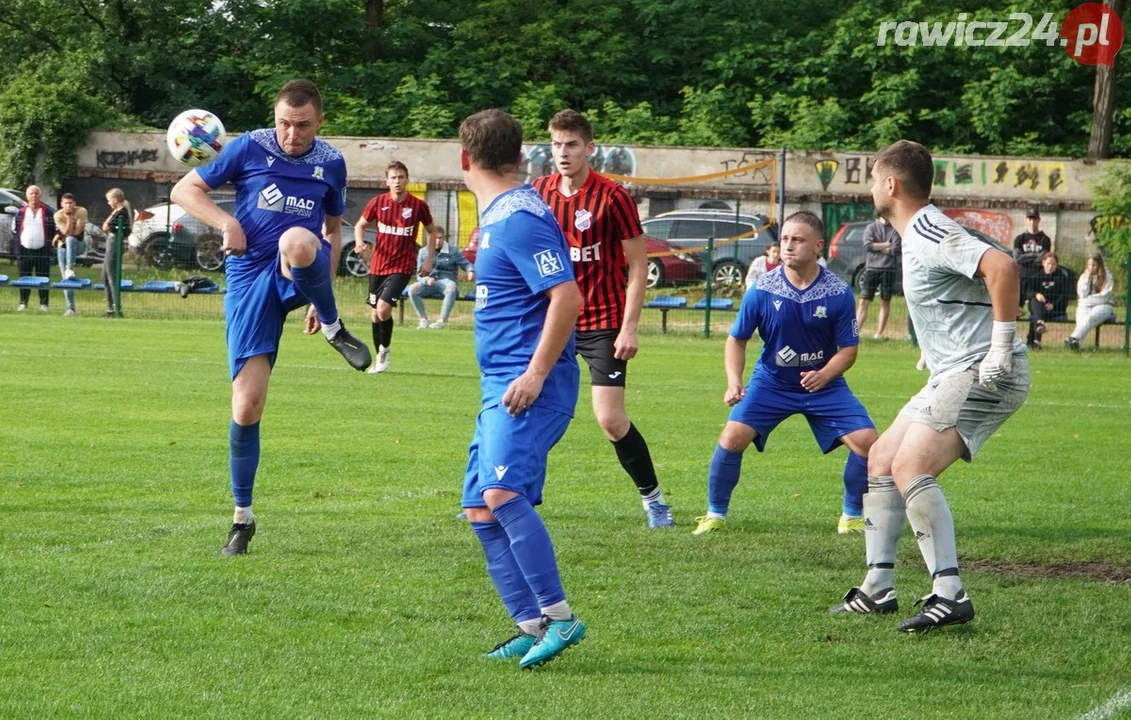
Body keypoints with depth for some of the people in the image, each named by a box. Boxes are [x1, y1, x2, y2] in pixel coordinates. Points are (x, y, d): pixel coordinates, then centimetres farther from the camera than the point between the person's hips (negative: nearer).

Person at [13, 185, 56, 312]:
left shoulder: (47, 212, 5)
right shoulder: (21, 213, 8)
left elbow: (54, 232, 7)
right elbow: (15, 231, 10)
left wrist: (50, 245, -2)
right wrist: (17, 248, 2)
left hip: (42, 251, -1)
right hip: (25, 251, 2)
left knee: (43, 278, 0)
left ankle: (44, 304, 4)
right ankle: (23, 303, 11)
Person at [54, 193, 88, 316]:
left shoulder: (81, 212, -13)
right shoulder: (58, 215, -11)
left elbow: (77, 232, -18)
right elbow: (66, 232, -20)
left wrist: (61, 235, -15)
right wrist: (69, 218, -25)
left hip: (78, 245, -2)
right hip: (63, 247, 2)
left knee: (70, 240, -39)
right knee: (66, 279, -4)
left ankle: (70, 269, -46)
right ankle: (70, 308, 1)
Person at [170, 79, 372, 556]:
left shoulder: (331, 164, 6)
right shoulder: (249, 148, -1)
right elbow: (184, 190, 1)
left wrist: (323, 294, 18)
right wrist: (226, 223, -16)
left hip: (300, 274, 0)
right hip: (250, 279, 0)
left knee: (297, 241, -40)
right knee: (246, 404, -7)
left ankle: (334, 329, -14)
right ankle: (242, 517, 10)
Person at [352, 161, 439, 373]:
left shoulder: (418, 205, -5)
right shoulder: (378, 202, -1)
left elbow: (432, 231, 10)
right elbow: (360, 225, 12)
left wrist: (429, 261, 3)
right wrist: (359, 242, -9)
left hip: (402, 266, -3)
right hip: (378, 265, 3)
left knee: (383, 308, -20)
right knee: (374, 314, 9)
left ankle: (385, 349, 4)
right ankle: (380, 358, 26)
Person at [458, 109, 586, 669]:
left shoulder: (519, 219, -14)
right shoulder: (499, 216, 16)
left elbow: (567, 297, -22)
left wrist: (536, 374, -24)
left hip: (528, 387, -11)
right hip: (501, 386, 11)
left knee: (502, 492, -25)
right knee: (480, 509, 8)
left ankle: (560, 617, -23)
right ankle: (532, 626, 10)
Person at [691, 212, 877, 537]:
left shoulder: (839, 293, -14)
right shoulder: (762, 290, -13)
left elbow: (848, 349, -7)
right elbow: (737, 340, 0)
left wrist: (823, 376, -27)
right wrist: (734, 382, -16)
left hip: (824, 384, 0)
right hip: (771, 382, 0)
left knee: (866, 441, -14)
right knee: (733, 435, -20)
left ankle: (852, 517, 9)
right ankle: (715, 515, -1)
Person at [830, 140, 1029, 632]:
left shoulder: (930, 232, -16)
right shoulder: (917, 234, 17)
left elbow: (1002, 267, -30)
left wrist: (1001, 347, -27)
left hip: (979, 375, -11)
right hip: (952, 375, 11)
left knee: (911, 468, -22)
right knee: (881, 460, 13)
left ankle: (950, 595, -24)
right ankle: (878, 588, 17)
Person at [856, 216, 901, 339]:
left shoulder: (896, 230, 4)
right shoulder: (871, 228, 8)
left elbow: (895, 250, -7)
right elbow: (868, 245, -8)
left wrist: (877, 247, -4)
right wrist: (886, 244, -7)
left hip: (889, 269, 0)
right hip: (872, 268, 0)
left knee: (885, 302, 4)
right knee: (864, 301, -4)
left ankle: (879, 333, 9)